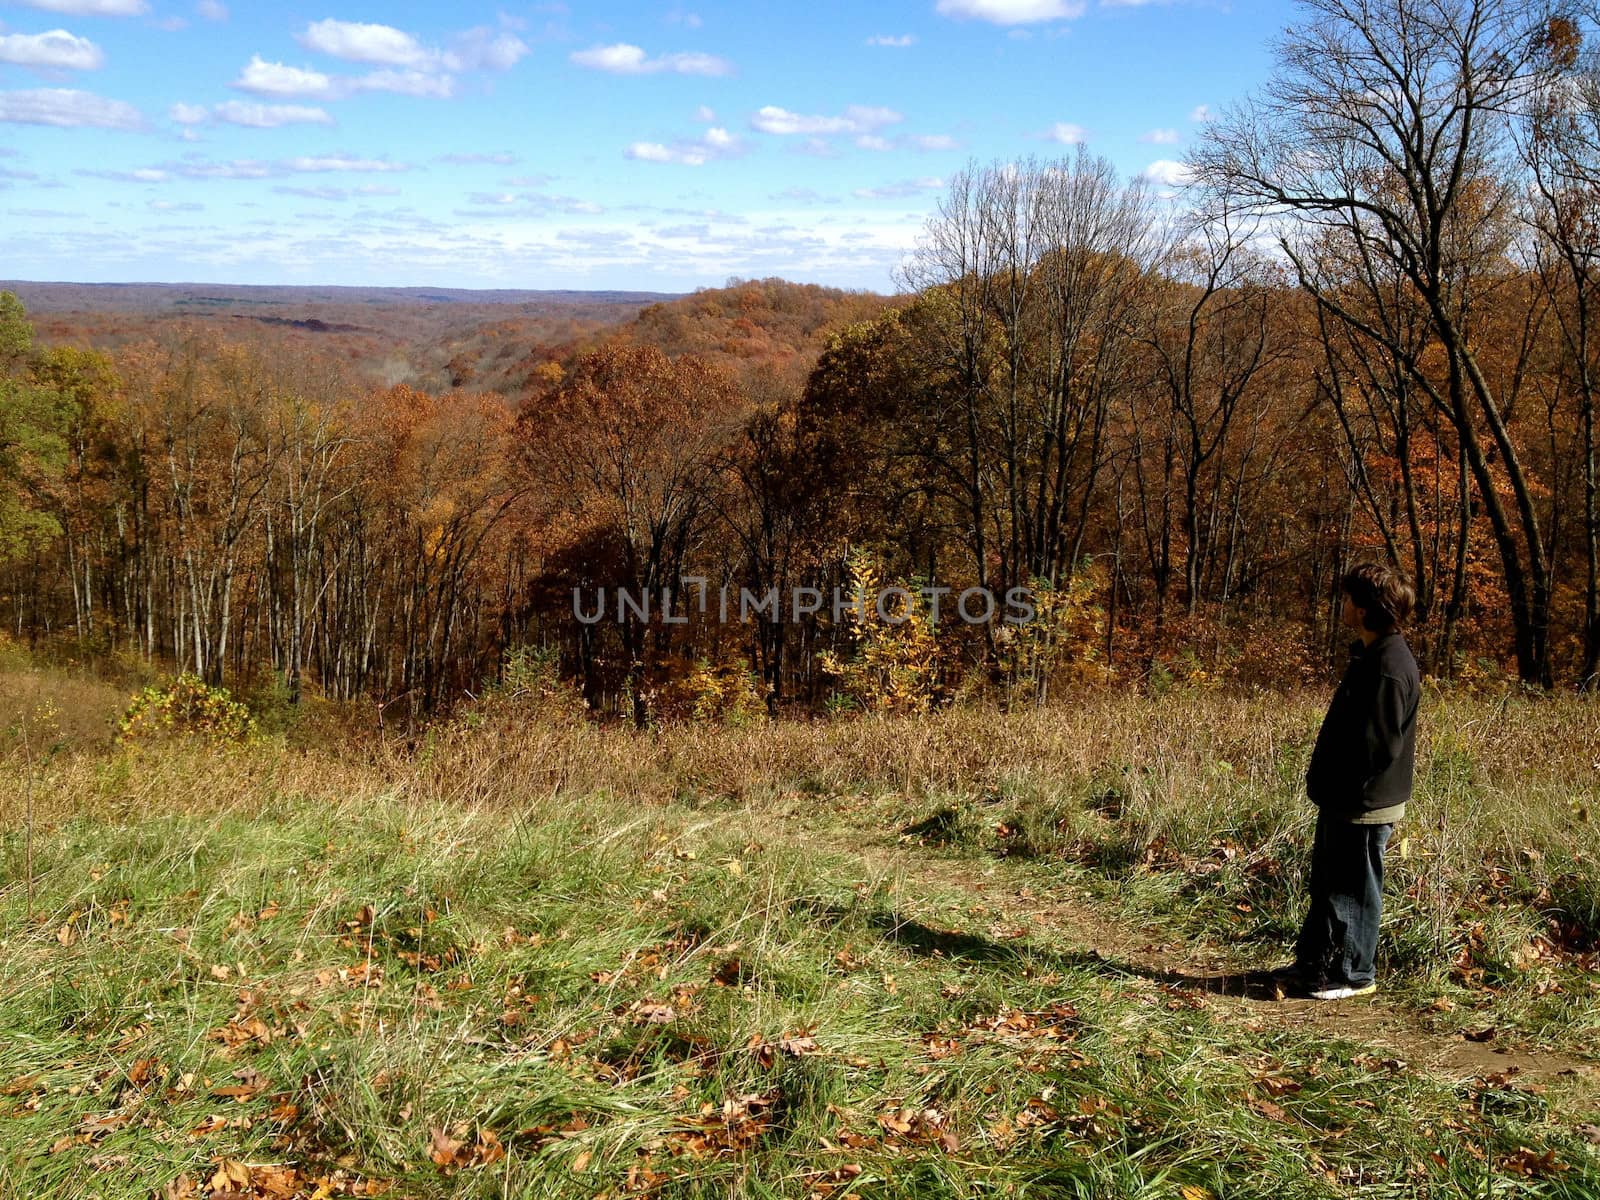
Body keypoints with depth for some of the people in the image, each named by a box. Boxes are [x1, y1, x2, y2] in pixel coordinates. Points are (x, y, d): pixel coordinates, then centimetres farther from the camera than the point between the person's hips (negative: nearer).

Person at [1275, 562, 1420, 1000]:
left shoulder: (1389, 669, -23)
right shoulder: (1370, 655, 10)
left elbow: (1376, 746, -25)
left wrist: (1346, 792, -16)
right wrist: (1325, 784, 13)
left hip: (1363, 807, -10)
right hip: (1342, 800, 10)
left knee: (1353, 891, 4)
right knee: (1325, 886, 19)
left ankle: (1354, 974, 18)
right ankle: (1313, 963, 31)